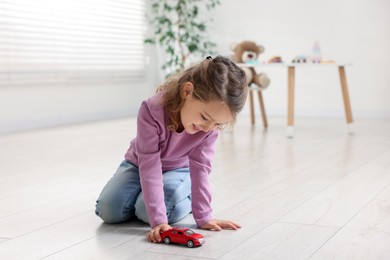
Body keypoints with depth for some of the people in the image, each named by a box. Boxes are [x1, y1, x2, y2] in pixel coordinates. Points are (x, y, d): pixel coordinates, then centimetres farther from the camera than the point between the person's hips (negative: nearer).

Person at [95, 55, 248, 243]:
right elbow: (149, 166, -38)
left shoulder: (211, 124, -28)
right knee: (108, 210, -19)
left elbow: (200, 167, -23)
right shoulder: (152, 111, -38)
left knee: (145, 210, -27)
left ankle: (187, 197, 3)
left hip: (178, 170, 0)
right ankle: (148, 191, 10)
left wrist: (204, 216, -25)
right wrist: (158, 219, -42)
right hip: (140, 166, 0)